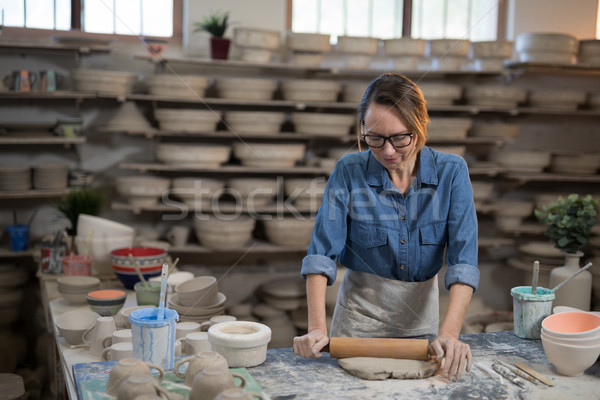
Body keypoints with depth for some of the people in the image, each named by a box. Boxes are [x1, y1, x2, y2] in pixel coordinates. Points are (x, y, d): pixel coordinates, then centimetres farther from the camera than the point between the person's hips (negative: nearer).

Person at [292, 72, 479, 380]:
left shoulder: (451, 172, -14)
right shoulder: (349, 171, -15)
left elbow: (463, 260, -21)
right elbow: (322, 253, -18)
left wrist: (449, 334, -33)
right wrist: (317, 328, -30)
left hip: (422, 310, 1)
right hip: (361, 311, -1)